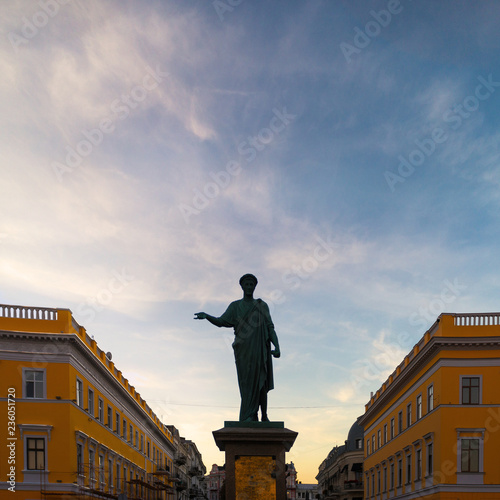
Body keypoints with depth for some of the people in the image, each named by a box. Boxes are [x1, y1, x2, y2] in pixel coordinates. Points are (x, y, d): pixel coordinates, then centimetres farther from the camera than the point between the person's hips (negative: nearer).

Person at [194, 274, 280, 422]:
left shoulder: (262, 305, 11)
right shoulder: (235, 306, 12)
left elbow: (270, 328, 4)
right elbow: (221, 322, 0)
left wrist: (277, 347, -10)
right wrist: (206, 316, -19)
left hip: (260, 348, 0)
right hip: (243, 350, 0)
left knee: (262, 381, -4)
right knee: (247, 381, -7)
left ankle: (264, 415, 1)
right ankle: (251, 416, -9)